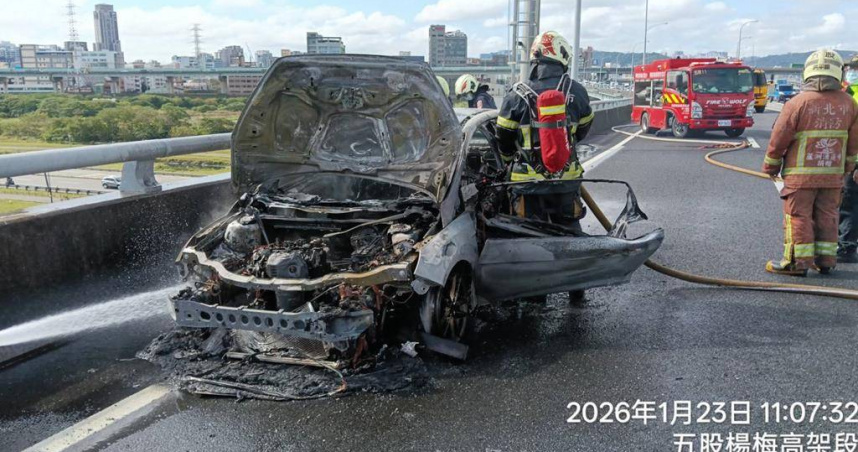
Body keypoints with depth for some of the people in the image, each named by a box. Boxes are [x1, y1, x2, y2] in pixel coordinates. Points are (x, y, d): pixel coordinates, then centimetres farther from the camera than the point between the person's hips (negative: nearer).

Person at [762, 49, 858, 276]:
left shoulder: (797, 103, -14)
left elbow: (779, 139, -10)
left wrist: (770, 167, 4)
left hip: (801, 174, -4)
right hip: (833, 174, 5)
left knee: (798, 216, 3)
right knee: (827, 216, 13)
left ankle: (798, 261, 6)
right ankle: (826, 259, 20)